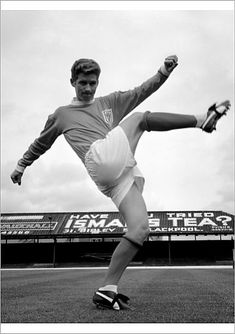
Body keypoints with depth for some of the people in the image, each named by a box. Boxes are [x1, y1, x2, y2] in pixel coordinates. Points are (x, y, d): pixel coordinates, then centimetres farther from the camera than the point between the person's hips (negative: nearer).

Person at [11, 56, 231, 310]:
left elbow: (142, 91, 22)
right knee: (141, 118, -7)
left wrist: (164, 71, 8)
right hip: (101, 161, -4)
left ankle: (107, 290, -7)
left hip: (126, 170, 5)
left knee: (140, 228, -11)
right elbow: (40, 144, 34)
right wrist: (22, 165, 39)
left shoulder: (109, 103, 29)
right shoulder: (61, 115, 22)